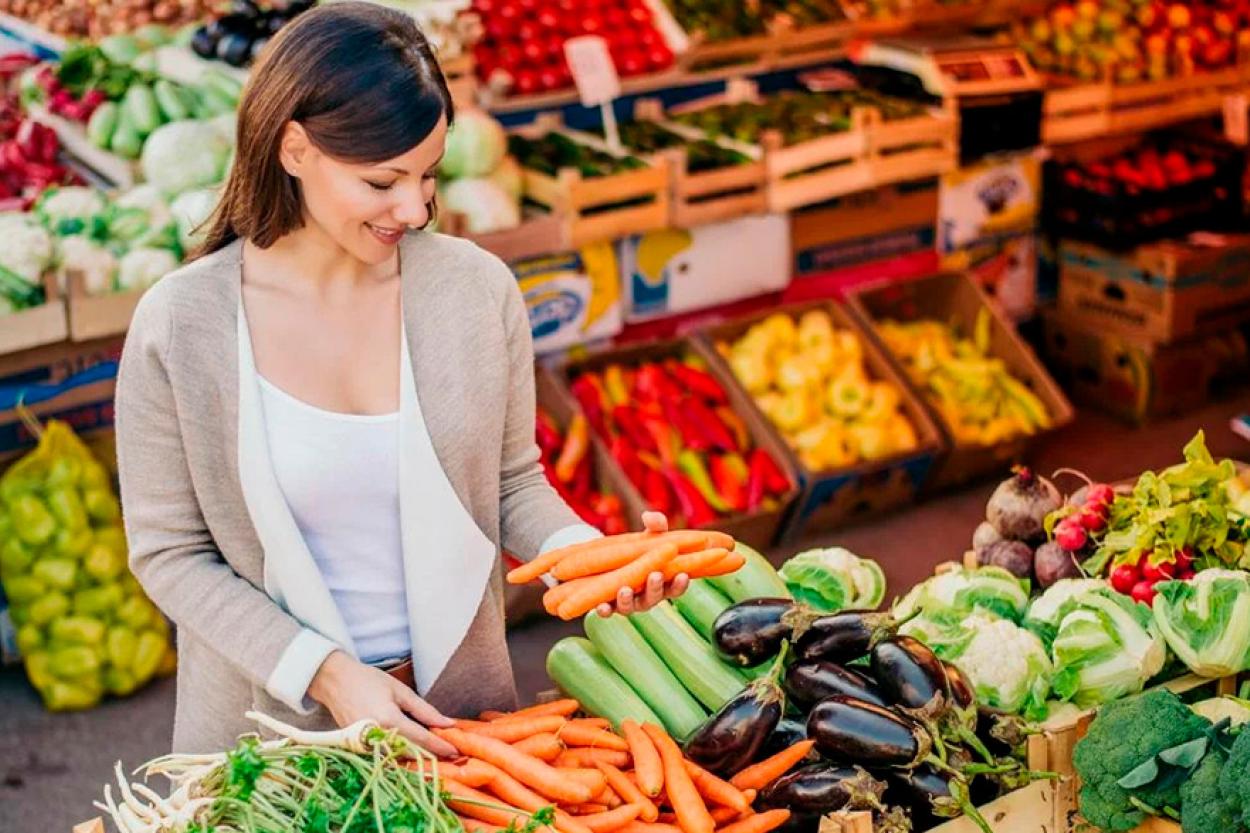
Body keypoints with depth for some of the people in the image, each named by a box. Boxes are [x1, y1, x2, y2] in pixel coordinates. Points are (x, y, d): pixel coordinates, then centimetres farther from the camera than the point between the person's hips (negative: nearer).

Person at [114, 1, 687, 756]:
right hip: (274, 723, -2)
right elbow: (171, 554, -10)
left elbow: (513, 483, 2)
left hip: (455, 708, 2)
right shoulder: (180, 325, -15)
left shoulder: (477, 288, -9)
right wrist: (325, 673, -19)